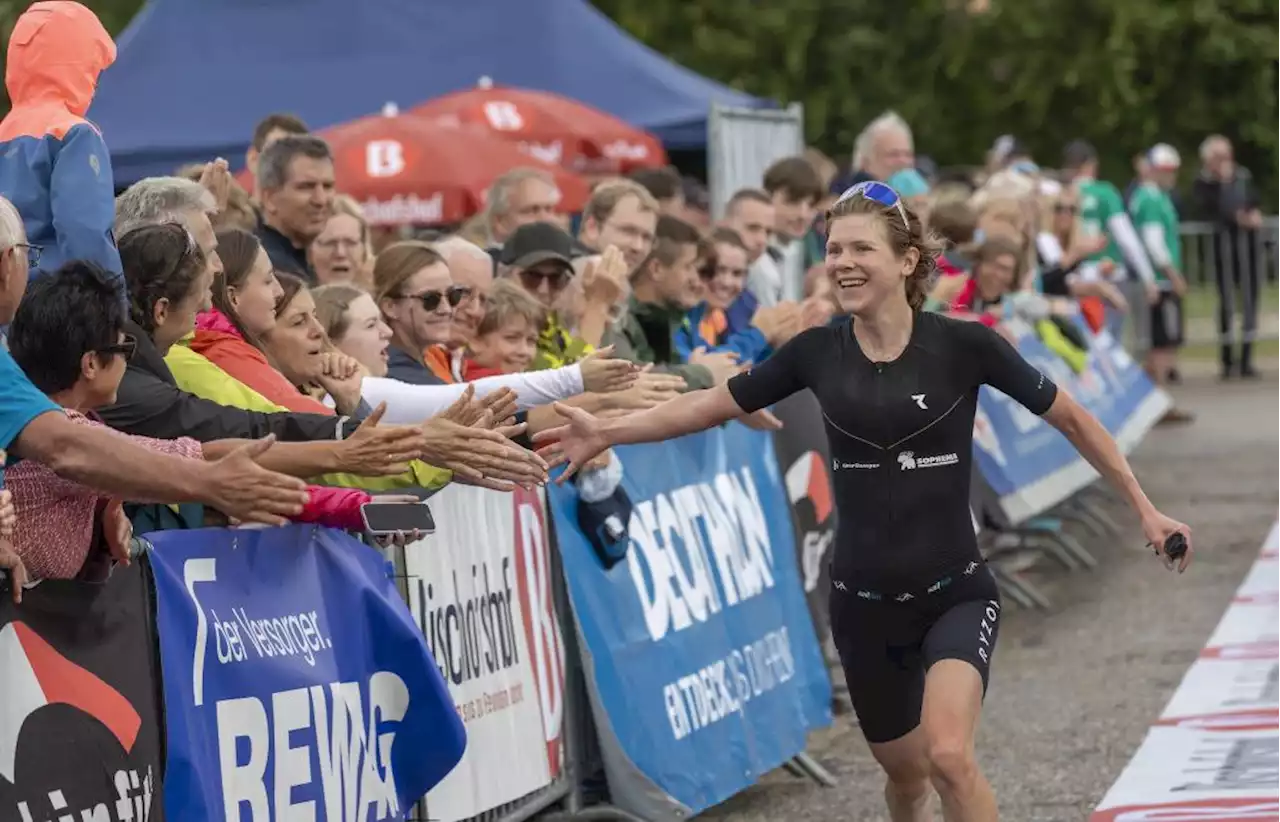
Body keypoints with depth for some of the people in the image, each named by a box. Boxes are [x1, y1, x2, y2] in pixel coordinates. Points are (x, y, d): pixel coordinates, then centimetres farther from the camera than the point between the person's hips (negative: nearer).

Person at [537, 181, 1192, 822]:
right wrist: (606, 432, -1)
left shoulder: (963, 345, -11)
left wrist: (1144, 509, 1)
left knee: (948, 755, -26)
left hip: (955, 594, -3)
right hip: (863, 602, 3)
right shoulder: (817, 352, -2)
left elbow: (1070, 418, 0)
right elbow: (712, 404, 8)